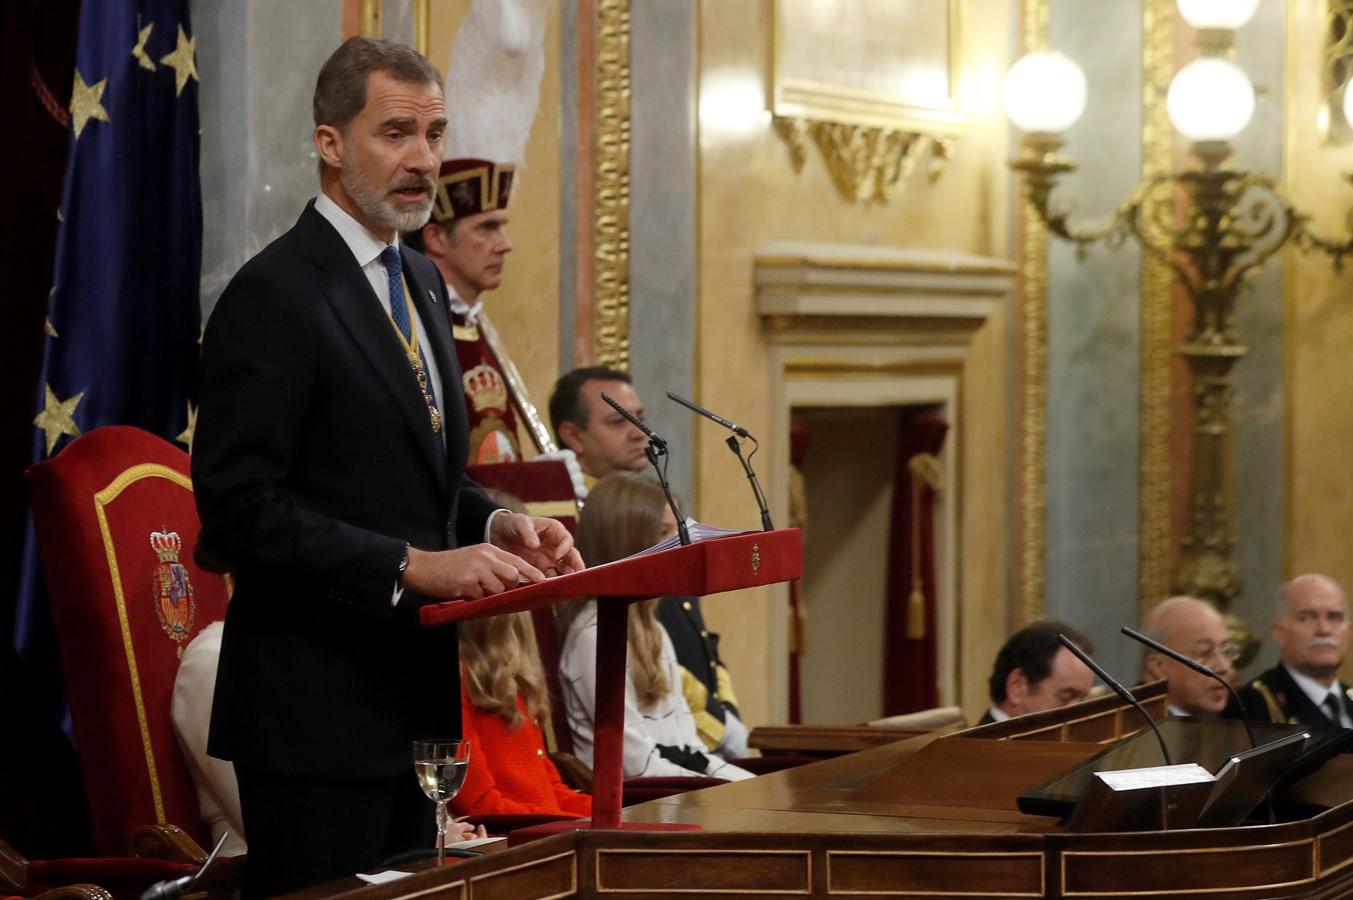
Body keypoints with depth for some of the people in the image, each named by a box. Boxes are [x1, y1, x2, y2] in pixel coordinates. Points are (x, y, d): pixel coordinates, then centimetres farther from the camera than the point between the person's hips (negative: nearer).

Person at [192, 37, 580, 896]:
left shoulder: (421, 282, 15)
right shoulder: (276, 295, -14)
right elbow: (242, 508, -20)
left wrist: (495, 523, 2)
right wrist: (413, 567, -23)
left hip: (409, 696, 9)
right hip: (317, 706, -9)